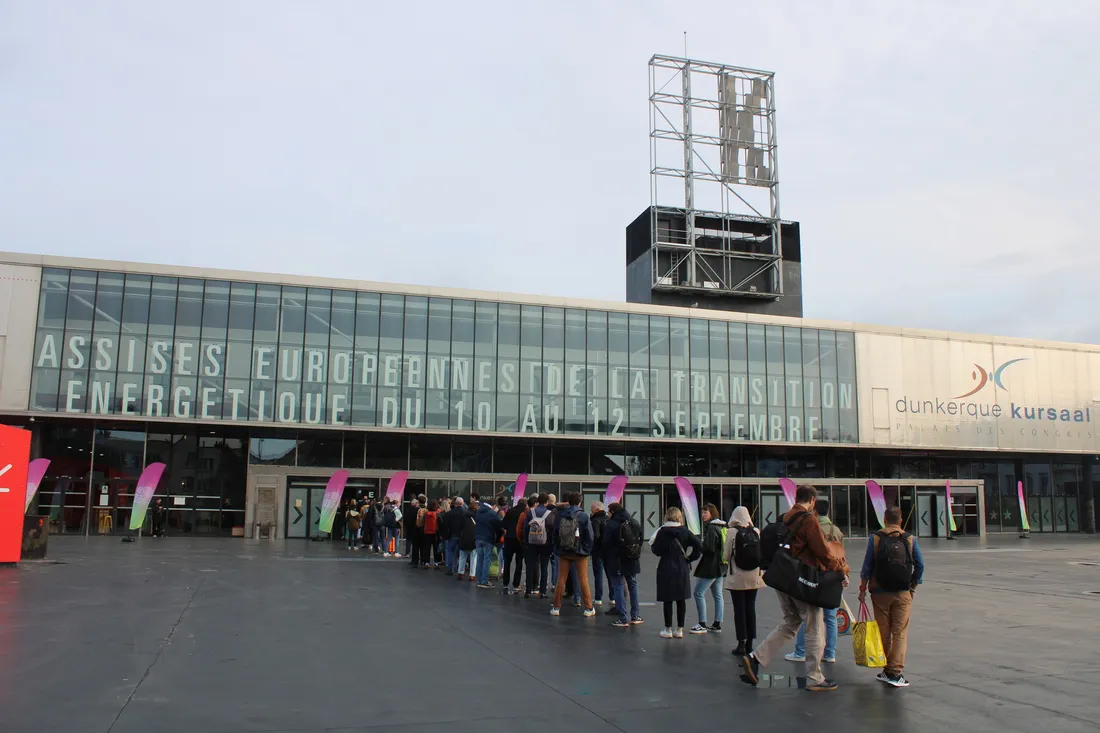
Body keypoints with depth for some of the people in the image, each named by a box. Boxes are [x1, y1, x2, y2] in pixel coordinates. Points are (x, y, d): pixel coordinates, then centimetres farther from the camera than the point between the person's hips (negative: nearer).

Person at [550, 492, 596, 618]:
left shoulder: (560, 515, -1)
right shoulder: (583, 516, -9)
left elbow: (554, 534, 3)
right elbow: (589, 536, -10)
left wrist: (557, 549, 12)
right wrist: (588, 550, 1)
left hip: (563, 552, 2)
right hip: (579, 552, -2)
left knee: (561, 579, 9)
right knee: (583, 580, 4)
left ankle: (556, 607, 12)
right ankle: (588, 608, 7)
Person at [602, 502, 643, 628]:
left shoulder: (611, 525, -13)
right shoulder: (635, 523, 5)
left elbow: (605, 544, -12)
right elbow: (640, 540, 10)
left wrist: (606, 559, 3)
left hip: (616, 562, -5)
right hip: (632, 561, 6)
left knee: (618, 588, 0)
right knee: (633, 587, 17)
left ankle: (623, 619, -1)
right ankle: (635, 616, 20)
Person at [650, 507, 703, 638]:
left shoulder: (662, 532, -8)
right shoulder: (684, 531, 0)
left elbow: (657, 551, -7)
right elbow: (698, 546, -8)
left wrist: (652, 543, 12)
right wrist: (689, 558, 2)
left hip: (666, 570, -3)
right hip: (682, 570, 3)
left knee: (667, 600, 4)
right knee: (681, 600, 9)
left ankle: (668, 630, 9)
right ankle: (679, 630, 14)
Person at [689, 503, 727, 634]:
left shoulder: (711, 527, -16)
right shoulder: (722, 527, 11)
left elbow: (709, 548, -22)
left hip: (710, 566, -9)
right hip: (720, 565, 9)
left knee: (699, 593, -4)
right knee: (717, 595, 11)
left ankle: (702, 625, -2)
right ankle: (717, 625, 13)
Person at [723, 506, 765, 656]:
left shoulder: (732, 532, -10)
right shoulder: (756, 532, -2)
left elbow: (727, 555, -7)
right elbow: (762, 554, 1)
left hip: (737, 577, -3)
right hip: (754, 577, 3)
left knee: (739, 609, 4)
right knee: (750, 608, 11)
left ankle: (742, 644, 4)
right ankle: (749, 644, 16)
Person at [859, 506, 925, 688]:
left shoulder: (875, 538, -2)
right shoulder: (910, 539, 0)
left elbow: (867, 565, -3)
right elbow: (920, 565, 2)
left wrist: (863, 588, 5)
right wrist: (913, 586, 14)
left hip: (880, 592, 0)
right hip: (903, 593, 0)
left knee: (883, 633, 9)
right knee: (900, 632, 1)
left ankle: (886, 671, 16)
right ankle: (895, 673, -5)